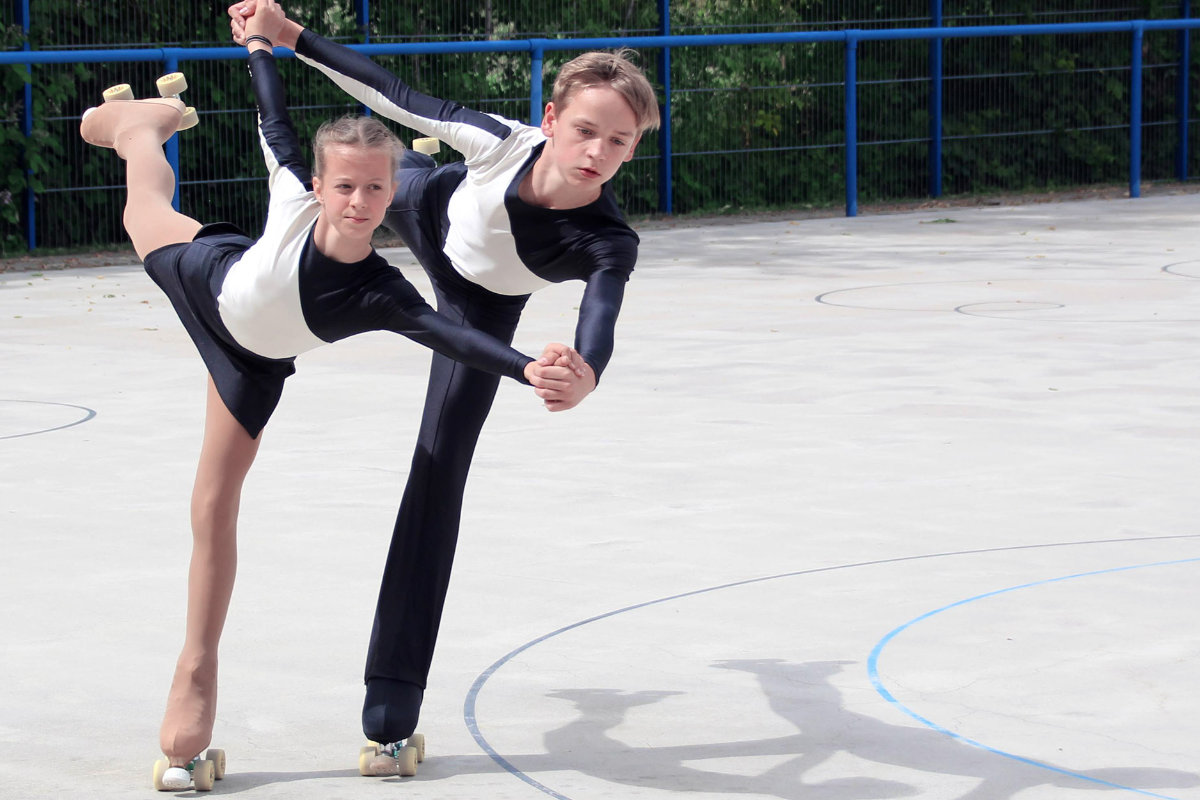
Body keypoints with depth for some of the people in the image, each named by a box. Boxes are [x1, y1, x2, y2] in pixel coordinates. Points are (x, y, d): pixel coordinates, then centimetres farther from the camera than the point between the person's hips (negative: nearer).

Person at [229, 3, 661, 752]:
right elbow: (396, 97, -29)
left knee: (440, 466, -6)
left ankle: (397, 684, 3)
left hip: (481, 306, -2)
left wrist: (583, 376, -85)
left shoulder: (608, 242, -44)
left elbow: (602, 317, -62)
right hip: (436, 213, 2)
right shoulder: (504, 142, -41)